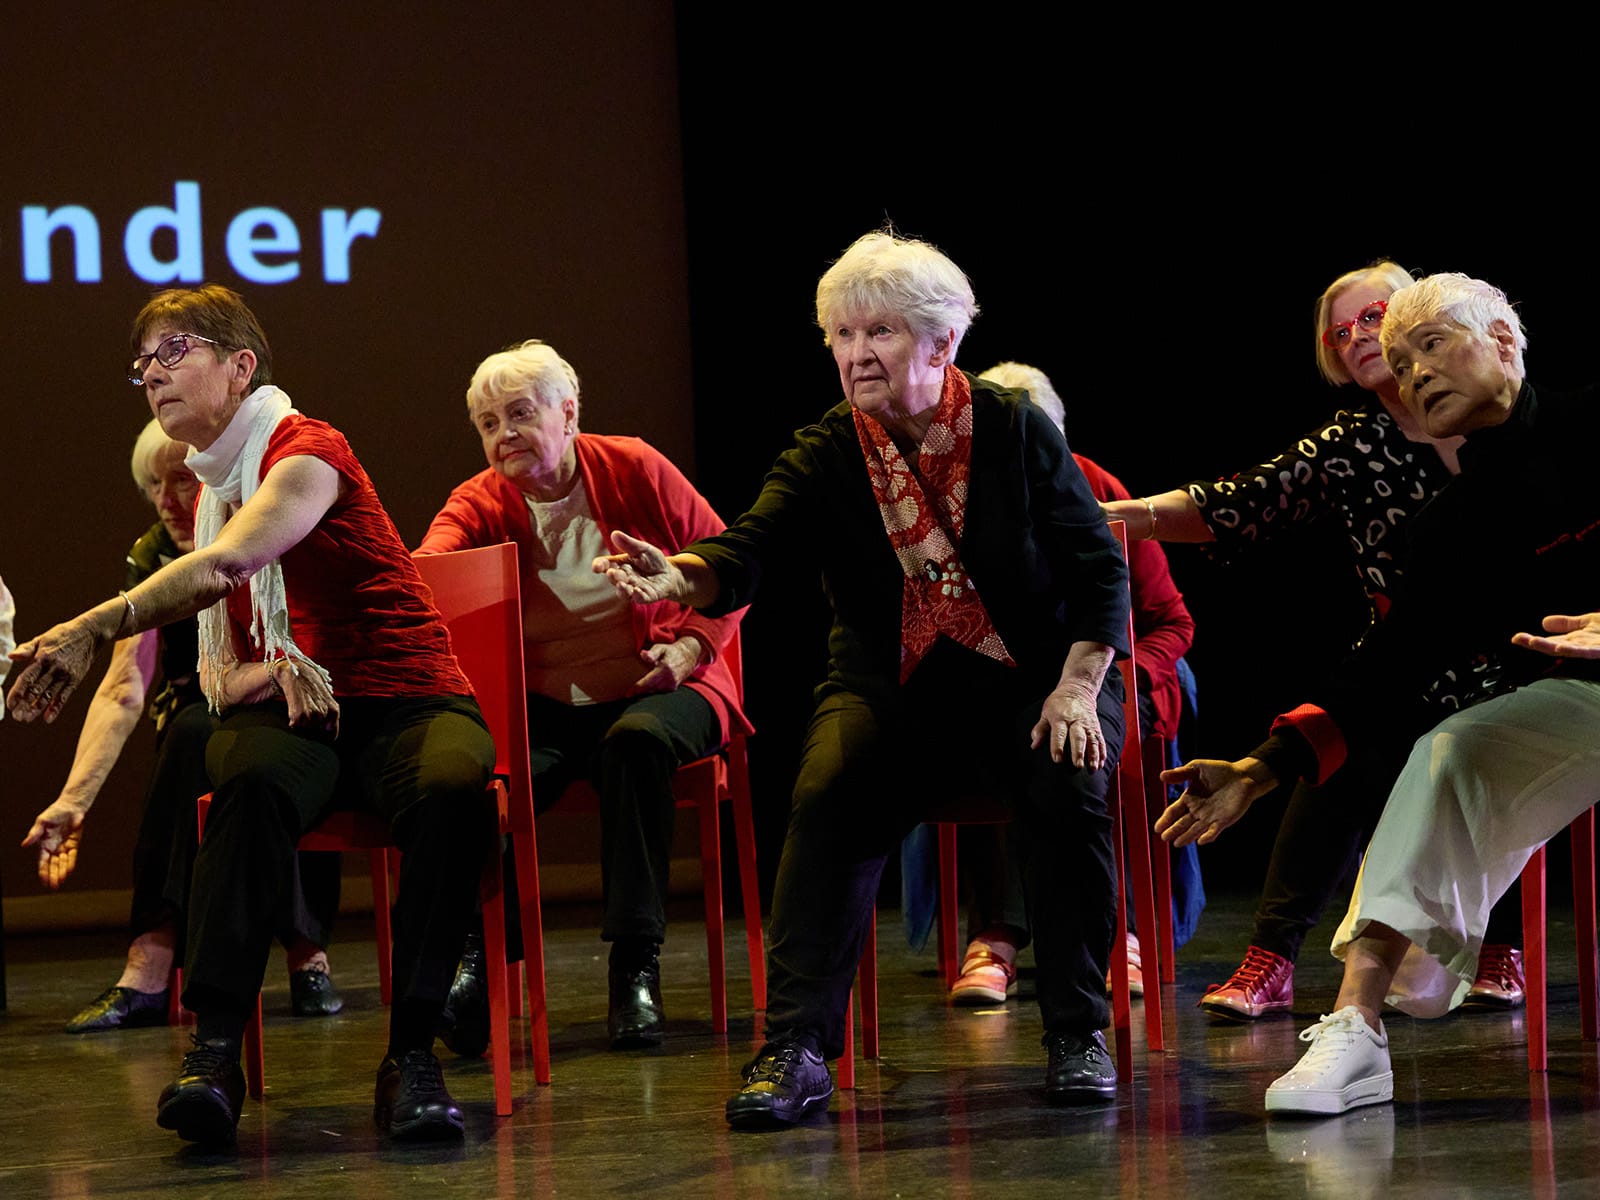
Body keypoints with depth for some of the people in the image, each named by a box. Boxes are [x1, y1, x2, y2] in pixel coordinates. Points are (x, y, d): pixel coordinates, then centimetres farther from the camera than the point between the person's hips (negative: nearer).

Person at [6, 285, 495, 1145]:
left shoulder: (308, 451, -5)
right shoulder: (210, 495, 21)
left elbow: (229, 565, -26)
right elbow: (217, 674, 16)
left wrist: (92, 629, -36)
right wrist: (270, 672, -9)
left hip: (407, 701, -4)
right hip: (289, 717, 4)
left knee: (452, 786, -40)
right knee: (252, 778, -34)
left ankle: (410, 1053, -33)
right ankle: (213, 1051, -44)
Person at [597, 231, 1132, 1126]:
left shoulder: (1017, 430, -4)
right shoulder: (826, 455, -3)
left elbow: (1100, 569, -3)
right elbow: (751, 549, -21)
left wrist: (1077, 688, -16)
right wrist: (676, 577, -43)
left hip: (1029, 678, -1)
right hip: (893, 684, 1)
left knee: (1070, 788, -30)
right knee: (827, 795, -28)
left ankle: (1078, 1036, -14)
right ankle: (796, 1050, -29)